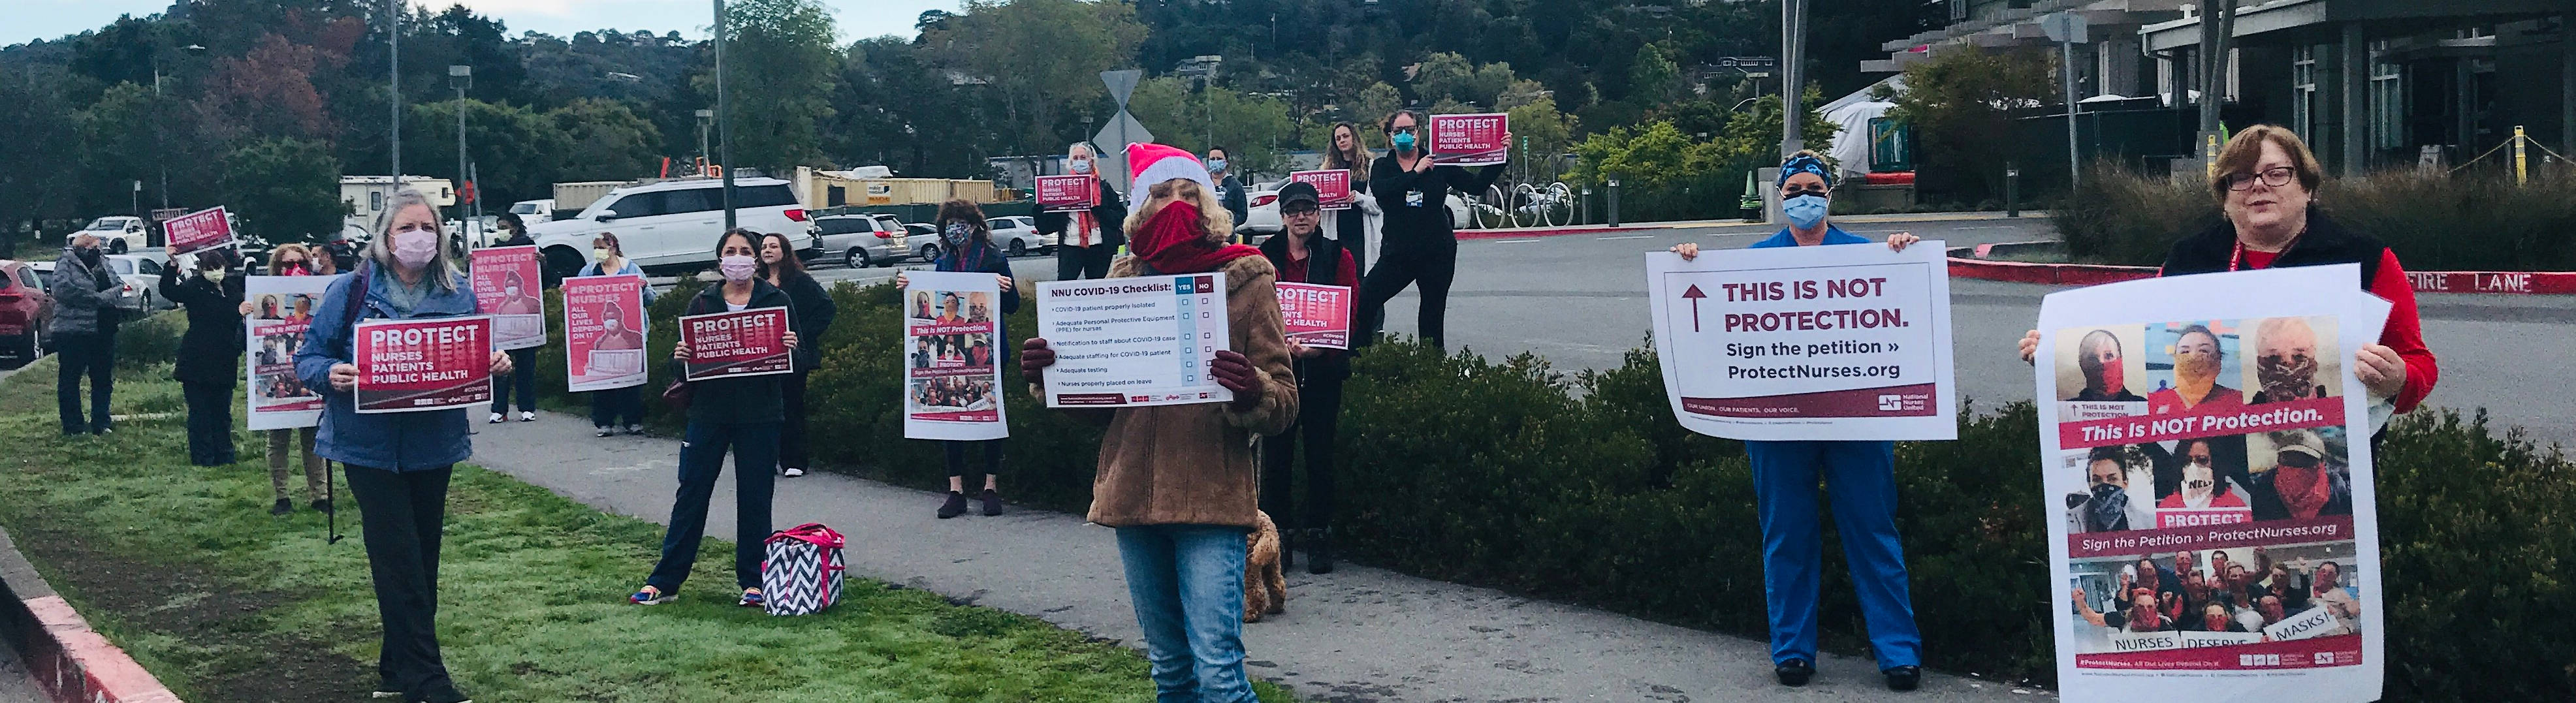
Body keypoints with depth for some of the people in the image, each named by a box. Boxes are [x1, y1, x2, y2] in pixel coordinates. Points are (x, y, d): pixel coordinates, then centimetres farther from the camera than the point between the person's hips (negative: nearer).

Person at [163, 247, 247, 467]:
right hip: (198, 360, -6)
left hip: (224, 360, 6)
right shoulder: (194, 287, -7)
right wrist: (173, 265, -34)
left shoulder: (232, 285, 11)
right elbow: (168, 291, -22)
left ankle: (225, 456, 20)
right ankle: (202, 457, 3)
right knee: (200, 411, -2)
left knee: (223, 411, 12)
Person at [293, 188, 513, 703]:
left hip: (435, 447, 4)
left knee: (422, 561, 11)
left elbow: (478, 360, 11)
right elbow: (308, 359, -1)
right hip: (372, 448, -4)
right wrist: (331, 374, -23)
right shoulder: (351, 293, -4)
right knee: (400, 564, -6)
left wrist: (497, 366, -12)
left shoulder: (459, 295, 4)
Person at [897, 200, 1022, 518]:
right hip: (950, 348, 4)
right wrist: (910, 288, 4)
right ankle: (956, 491, 7)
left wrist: (1007, 289, -22)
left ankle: (991, 487, 11)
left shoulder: (994, 260, -3)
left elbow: (1013, 306, -2)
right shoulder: (942, 263, 11)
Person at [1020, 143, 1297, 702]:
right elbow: (1095, 397, 17)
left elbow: (1284, 406, -4)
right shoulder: (1125, 278, 9)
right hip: (1134, 495, 5)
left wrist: (1252, 391, -27)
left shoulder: (1246, 279, -2)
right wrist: (1049, 374, -3)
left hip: (1213, 499, -4)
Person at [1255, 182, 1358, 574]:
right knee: (1276, 454, 1)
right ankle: (1279, 537, 10)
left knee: (1320, 454, 4)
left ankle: (1319, 537, 14)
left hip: (1322, 369, 0)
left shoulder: (1337, 257, 4)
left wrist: (1320, 347, -16)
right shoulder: (1264, 258, 5)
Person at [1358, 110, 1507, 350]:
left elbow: (1476, 185, 5)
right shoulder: (1382, 167, 6)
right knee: (1363, 301, -15)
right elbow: (1379, 190, -16)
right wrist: (1416, 172, -20)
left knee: (1433, 313, 5)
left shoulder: (1438, 164, 4)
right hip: (1397, 252, 0)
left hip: (1437, 253, 0)